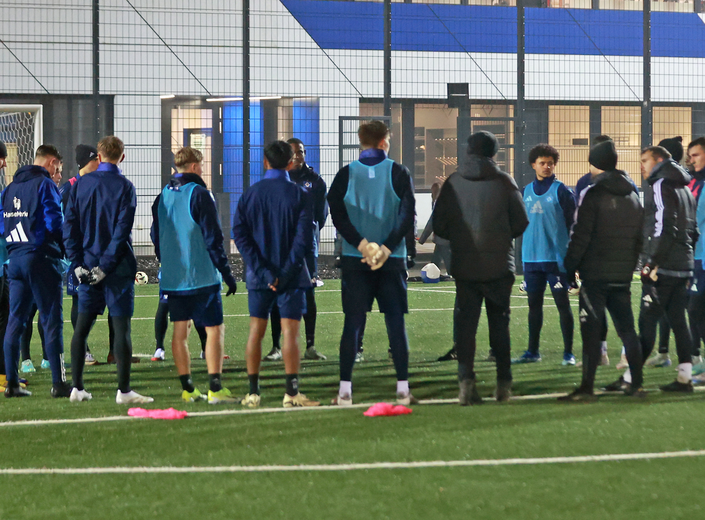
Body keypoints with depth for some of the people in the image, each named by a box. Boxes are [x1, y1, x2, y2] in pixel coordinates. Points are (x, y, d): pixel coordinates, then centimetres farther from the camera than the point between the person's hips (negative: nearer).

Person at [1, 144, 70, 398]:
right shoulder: (45, 184, -8)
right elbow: (54, 222, -14)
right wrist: (66, 250, 0)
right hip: (41, 258, -7)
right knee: (51, 320, -4)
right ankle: (58, 382, -6)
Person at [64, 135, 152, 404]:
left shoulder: (80, 184, 5)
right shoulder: (124, 187, -5)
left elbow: (69, 226, 2)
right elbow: (122, 231, -13)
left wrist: (78, 263, 0)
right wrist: (105, 267, -11)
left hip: (87, 268, 4)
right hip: (118, 269, -4)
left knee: (81, 327, 10)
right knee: (121, 327, -2)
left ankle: (77, 387, 10)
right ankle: (123, 390, -5)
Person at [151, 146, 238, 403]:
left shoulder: (162, 196, 10)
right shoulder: (199, 194, -10)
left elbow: (156, 236, 17)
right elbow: (213, 237, -11)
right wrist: (227, 273, -6)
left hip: (172, 277, 6)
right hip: (202, 276, -6)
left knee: (180, 331, 9)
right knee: (215, 329, -3)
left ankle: (187, 389, 9)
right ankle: (215, 389, -10)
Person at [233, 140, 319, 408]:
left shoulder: (250, 194, 3)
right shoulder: (298, 195, -5)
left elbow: (240, 234, -4)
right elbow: (304, 238, -12)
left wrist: (262, 271, -8)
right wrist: (286, 273, -10)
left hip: (259, 276, 3)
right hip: (291, 275, -3)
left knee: (256, 332, 9)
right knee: (290, 333, -3)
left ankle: (253, 392, 10)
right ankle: (291, 393, -9)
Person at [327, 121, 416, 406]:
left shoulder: (345, 174, 2)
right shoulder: (398, 173, 0)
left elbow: (337, 214, -7)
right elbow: (408, 214, -9)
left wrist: (363, 245, -11)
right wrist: (386, 249, -12)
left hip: (354, 261, 1)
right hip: (393, 260, -1)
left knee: (353, 323, 3)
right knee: (396, 323, 5)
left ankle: (345, 390, 0)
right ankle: (402, 389, 4)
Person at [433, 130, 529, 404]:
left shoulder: (453, 183, -1)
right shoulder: (504, 182, -4)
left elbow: (439, 225, 1)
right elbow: (521, 222, -2)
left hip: (464, 266, 0)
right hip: (499, 265, 0)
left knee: (465, 321, 2)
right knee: (499, 322, 10)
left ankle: (466, 380, -12)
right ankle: (504, 384, 10)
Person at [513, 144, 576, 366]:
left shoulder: (562, 191, -3)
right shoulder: (526, 191, 11)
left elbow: (572, 224, -3)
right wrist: (522, 254, 14)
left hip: (556, 257, -5)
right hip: (531, 258, 5)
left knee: (562, 303, -3)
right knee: (534, 304, 10)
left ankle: (568, 353, 1)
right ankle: (532, 351, 18)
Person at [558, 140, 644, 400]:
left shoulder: (592, 194, -9)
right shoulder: (632, 196, 13)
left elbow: (581, 235, -13)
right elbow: (640, 238, 15)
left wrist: (569, 267, -6)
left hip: (595, 274, -6)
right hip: (623, 276, 6)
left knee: (591, 330, -6)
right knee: (626, 328, 12)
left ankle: (587, 387, -9)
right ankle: (637, 384, 13)